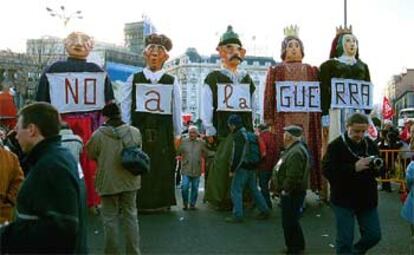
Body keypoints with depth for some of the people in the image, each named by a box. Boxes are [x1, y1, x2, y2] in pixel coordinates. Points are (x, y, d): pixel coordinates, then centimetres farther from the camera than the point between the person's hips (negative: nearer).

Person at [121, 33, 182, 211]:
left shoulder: (172, 82, 4)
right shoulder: (133, 80, 5)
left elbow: (176, 110, 6)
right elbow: (125, 108, 4)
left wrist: (177, 135, 6)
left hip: (163, 134, 0)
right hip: (138, 132, 0)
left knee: (162, 169, 4)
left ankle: (161, 202, 16)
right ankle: (139, 202, 14)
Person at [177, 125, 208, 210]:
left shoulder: (201, 142, 5)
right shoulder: (184, 141, 2)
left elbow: (205, 153, 11)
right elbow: (178, 152, 4)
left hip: (196, 170, 1)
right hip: (186, 169, -1)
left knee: (195, 188, 7)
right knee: (184, 187, -7)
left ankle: (192, 204, 22)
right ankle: (185, 204, 14)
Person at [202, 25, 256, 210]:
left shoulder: (247, 79, 16)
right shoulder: (213, 78, 4)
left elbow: (253, 105, 16)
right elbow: (206, 106, -1)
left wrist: (252, 128, 10)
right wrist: (209, 130, -6)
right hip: (223, 130, -4)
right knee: (222, 163, -4)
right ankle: (218, 199, 9)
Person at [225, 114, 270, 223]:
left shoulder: (238, 135, -14)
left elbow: (237, 154, -21)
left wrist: (232, 169, -16)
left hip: (242, 168, -9)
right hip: (251, 168, 9)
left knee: (236, 191, -3)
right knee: (254, 189, 17)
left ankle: (237, 216, -2)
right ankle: (265, 211, 22)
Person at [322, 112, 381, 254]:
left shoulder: (370, 144, 6)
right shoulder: (336, 146, -11)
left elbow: (379, 170, 13)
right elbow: (327, 171, -20)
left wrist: (378, 166, -12)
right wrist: (354, 168, -28)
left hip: (367, 199, 5)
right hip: (344, 200, -5)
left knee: (374, 235, 12)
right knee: (345, 240, 1)